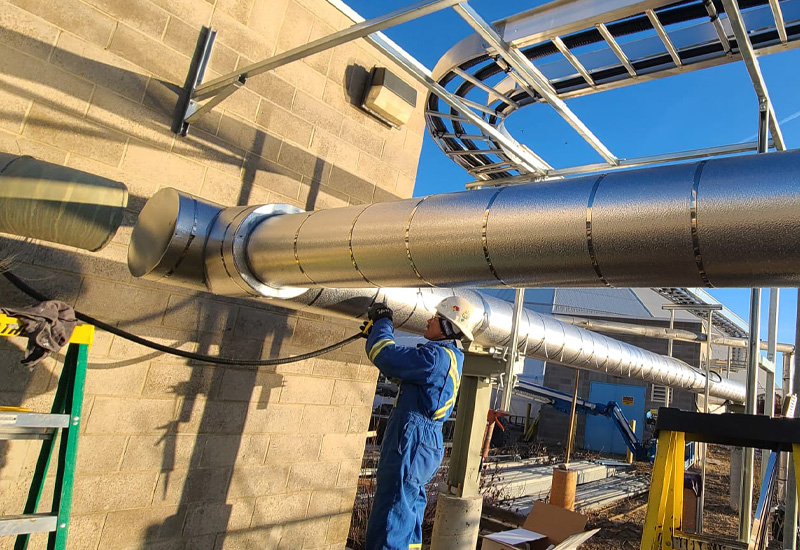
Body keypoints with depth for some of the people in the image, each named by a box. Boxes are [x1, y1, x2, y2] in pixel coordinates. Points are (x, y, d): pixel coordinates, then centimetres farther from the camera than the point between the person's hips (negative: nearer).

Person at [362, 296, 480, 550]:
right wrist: (377, 330, 18)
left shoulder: (437, 356, -18)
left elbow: (385, 356, -22)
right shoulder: (448, 358, 15)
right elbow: (400, 367, 23)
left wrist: (382, 321, -5)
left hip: (411, 444, -10)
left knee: (390, 521, -4)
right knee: (409, 513, 22)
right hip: (427, 444, 10)